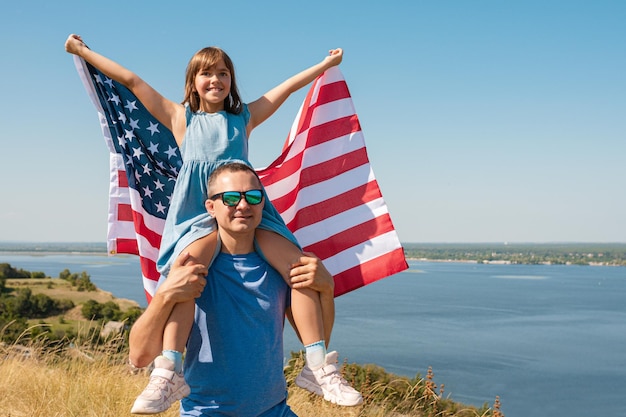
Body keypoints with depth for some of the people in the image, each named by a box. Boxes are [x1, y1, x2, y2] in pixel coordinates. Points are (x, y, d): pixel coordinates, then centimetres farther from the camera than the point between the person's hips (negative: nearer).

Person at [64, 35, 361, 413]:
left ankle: (316, 366, -16)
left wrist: (326, 63, 40)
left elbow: (287, 86, 31)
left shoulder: (245, 116, 25)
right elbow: (131, 80, 24)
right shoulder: (181, 118, 21)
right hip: (198, 213, -2)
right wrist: (83, 51, 29)